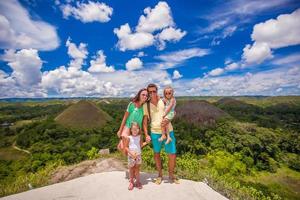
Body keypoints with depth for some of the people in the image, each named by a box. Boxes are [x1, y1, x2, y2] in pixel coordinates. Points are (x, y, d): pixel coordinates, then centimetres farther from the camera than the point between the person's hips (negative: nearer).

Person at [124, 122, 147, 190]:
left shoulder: (139, 136, -2)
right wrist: (131, 153, -19)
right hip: (131, 156, -3)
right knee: (131, 169, 11)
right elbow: (126, 147, -10)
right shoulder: (129, 137, -13)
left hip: (138, 155, 3)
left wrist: (146, 142, -7)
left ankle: (138, 182, 29)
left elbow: (141, 145, 7)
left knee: (137, 169, 14)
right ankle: (131, 182, 27)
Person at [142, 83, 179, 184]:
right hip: (155, 132, 1)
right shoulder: (146, 105, -2)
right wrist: (146, 134, -6)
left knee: (172, 155, 4)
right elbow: (145, 121, 1)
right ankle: (160, 174, 40)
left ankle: (171, 175, 32)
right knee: (157, 154, 16)